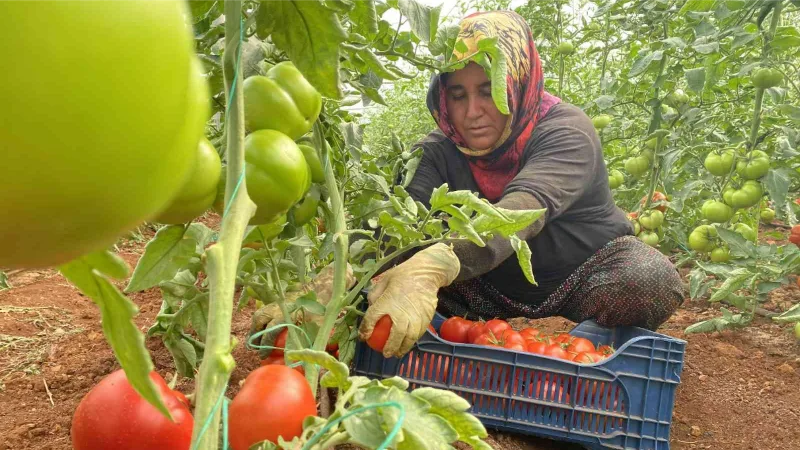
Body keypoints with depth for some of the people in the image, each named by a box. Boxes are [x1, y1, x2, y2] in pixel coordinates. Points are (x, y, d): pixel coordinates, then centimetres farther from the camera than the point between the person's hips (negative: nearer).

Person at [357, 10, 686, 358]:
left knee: (654, 281, -33)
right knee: (389, 274, -20)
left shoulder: (566, 131, -22)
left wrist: (433, 267, -61)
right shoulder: (439, 151, -10)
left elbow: (526, 206, -42)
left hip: (584, 276, -2)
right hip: (494, 291, 3)